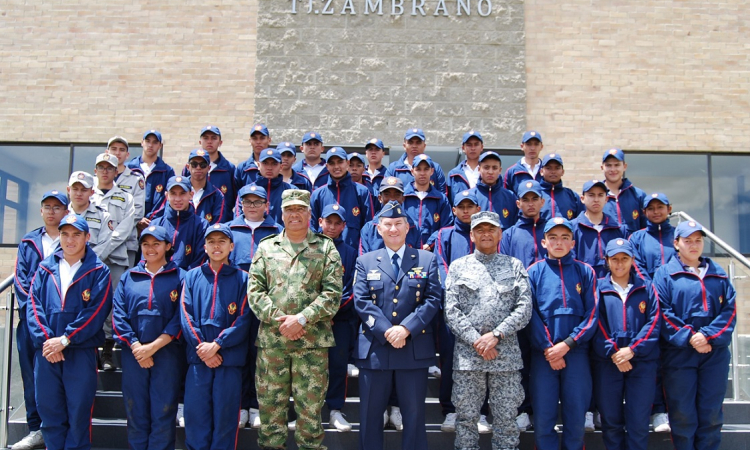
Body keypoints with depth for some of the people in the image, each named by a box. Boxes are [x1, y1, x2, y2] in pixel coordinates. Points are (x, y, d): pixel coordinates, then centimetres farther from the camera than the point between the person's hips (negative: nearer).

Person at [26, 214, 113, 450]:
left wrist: (65, 339, -14)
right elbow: (33, 305, 4)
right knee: (49, 411, 9)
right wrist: (46, 339, -10)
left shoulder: (98, 271, 0)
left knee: (79, 412, 2)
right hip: (46, 351, 3)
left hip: (81, 351, -3)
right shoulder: (46, 268, 11)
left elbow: (97, 311, -8)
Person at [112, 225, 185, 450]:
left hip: (167, 354, -2)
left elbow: (180, 319, -5)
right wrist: (136, 347, -10)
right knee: (135, 413, 7)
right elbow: (118, 315, 2)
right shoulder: (128, 277, 10)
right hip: (133, 355, 2)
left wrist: (153, 346, -12)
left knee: (163, 414, 0)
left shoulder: (179, 277, 2)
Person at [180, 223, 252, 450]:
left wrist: (217, 344, -13)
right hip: (198, 358, 2)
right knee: (195, 415, 3)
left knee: (225, 417, 3)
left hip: (230, 358, -1)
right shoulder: (192, 276, 11)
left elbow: (244, 319, -3)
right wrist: (201, 347, -9)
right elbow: (186, 315, 3)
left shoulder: (241, 278, 5)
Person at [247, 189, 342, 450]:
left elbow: (333, 294, -3)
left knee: (310, 411, 2)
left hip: (313, 342, -2)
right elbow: (254, 291, 4)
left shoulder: (326, 248, 6)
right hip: (271, 340, 2)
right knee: (270, 409, 7)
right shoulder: (266, 247, 12)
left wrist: (301, 319, -13)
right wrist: (279, 319, -9)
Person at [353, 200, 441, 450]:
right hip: (374, 348, 1)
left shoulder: (427, 259, 7)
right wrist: (386, 331, -14)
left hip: (415, 348, -1)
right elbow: (362, 301, -1)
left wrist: (406, 328, -15)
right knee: (370, 414, 7)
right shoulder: (365, 261, 10)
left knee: (414, 413, 6)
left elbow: (433, 299, -2)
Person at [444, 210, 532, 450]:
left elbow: (524, 309, 1)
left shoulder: (515, 266, 10)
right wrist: (475, 340, -10)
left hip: (506, 354, 0)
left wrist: (496, 335, -10)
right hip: (467, 354, 0)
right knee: (466, 419, 4)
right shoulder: (458, 266, 9)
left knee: (506, 421, 3)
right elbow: (451, 311, 1)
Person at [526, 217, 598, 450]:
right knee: (543, 418, 1)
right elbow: (531, 314, 0)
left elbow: (592, 314, 0)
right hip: (543, 354, 0)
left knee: (576, 418, 4)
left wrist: (567, 344, -10)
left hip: (576, 352, 1)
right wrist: (548, 349, -9)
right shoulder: (534, 272, 6)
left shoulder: (585, 272, 8)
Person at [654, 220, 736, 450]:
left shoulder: (718, 274, 12)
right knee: (682, 415, 2)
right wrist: (689, 338, -16)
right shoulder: (664, 274, 2)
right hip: (679, 352, -3)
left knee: (711, 414, 7)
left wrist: (708, 336, -12)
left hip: (715, 353, 3)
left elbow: (729, 310, 2)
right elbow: (662, 313, -7)